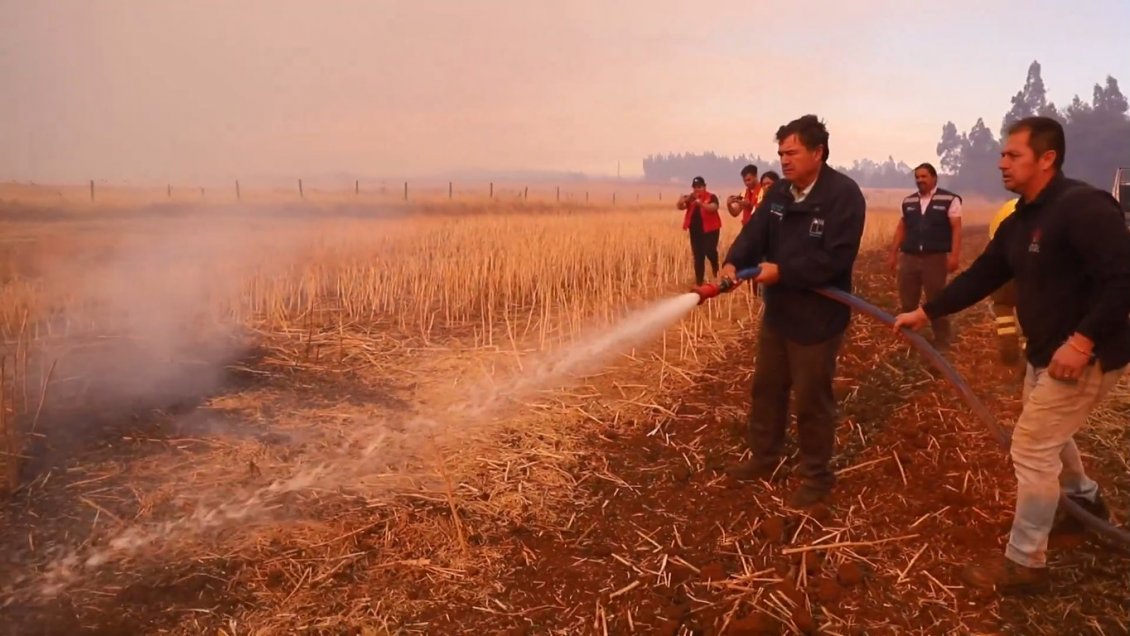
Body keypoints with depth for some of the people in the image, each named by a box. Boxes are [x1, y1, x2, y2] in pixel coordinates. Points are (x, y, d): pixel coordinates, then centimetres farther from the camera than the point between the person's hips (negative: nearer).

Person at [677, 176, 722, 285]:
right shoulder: (690, 198, 12)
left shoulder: (711, 197, 0)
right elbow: (679, 206, -3)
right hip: (695, 231, 4)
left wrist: (700, 203, -34)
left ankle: (717, 273, 11)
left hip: (710, 230, -4)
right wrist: (687, 198, -22)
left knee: (710, 251, -17)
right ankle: (699, 282, 9)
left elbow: (713, 208, -20)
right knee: (698, 257, 3)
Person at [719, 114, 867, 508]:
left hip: (817, 319, -7)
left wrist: (781, 271, -26)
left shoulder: (844, 194, -18)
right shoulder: (779, 192, 5)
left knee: (812, 401, 5)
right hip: (777, 313, 7)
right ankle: (763, 459, 37)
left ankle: (817, 477, 24)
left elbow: (836, 258, -26)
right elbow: (755, 232, -4)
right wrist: (733, 263, -25)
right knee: (765, 389, 18)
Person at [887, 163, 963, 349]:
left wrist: (954, 256, -14)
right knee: (907, 302, 8)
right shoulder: (908, 202, 13)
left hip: (935, 258, -4)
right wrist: (893, 253, 11)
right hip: (909, 257, 4)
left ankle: (941, 341, 14)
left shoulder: (949, 200, -1)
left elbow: (956, 229, -6)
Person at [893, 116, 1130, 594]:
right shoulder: (1021, 221, 7)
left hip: (1086, 353, -10)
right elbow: (981, 275, 10)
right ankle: (1086, 501, 55)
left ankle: (1025, 563, 8)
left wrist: (1083, 340, -32)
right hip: (1046, 352, 10)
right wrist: (926, 312, 7)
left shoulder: (1083, 207, -23)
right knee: (1049, 434, 27)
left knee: (1031, 448, -5)